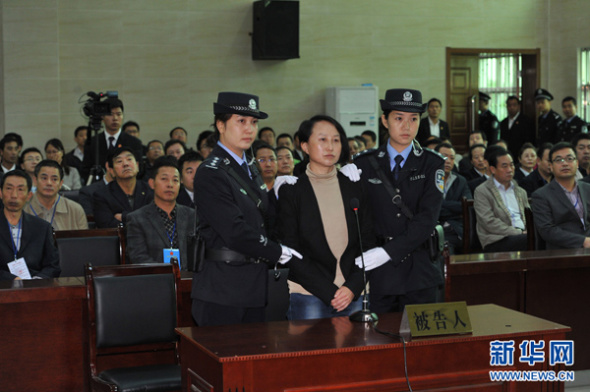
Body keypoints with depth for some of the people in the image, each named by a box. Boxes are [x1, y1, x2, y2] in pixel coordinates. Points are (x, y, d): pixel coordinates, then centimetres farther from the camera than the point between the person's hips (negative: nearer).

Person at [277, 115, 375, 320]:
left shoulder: (355, 188, 9)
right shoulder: (291, 191, 0)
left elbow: (368, 243, 8)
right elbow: (291, 252, -5)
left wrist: (352, 288, -7)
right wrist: (330, 292, -11)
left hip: (354, 294, 3)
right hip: (308, 296, -3)